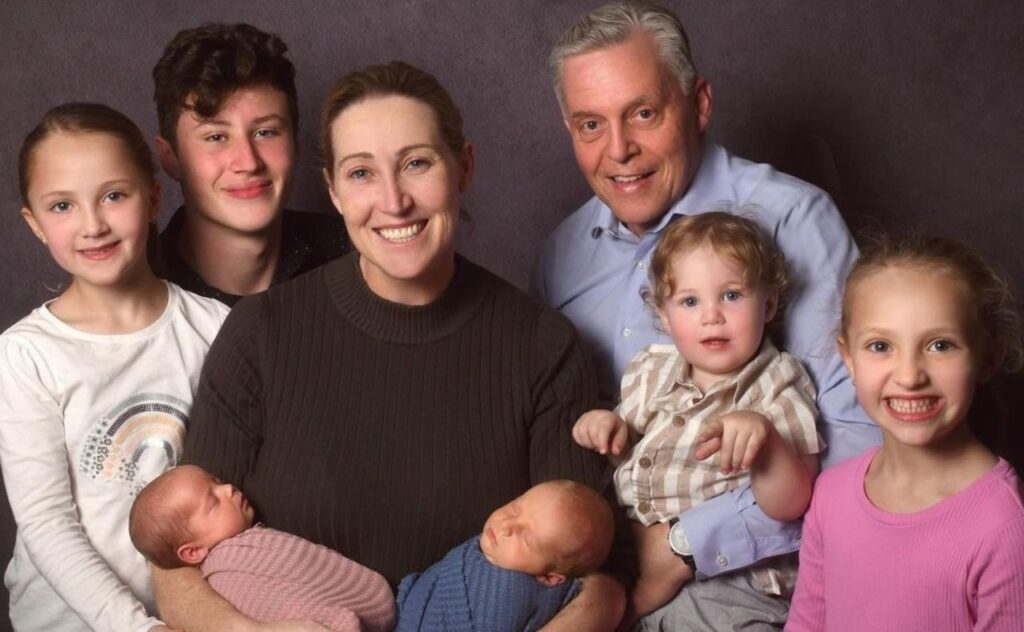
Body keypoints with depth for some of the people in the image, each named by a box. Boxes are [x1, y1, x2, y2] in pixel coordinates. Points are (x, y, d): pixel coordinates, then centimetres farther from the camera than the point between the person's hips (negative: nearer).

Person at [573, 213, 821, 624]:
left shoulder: (775, 388, -5)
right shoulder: (651, 371, 9)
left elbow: (789, 506, -16)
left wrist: (763, 435, -33)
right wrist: (609, 429, 2)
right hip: (627, 559, 3)